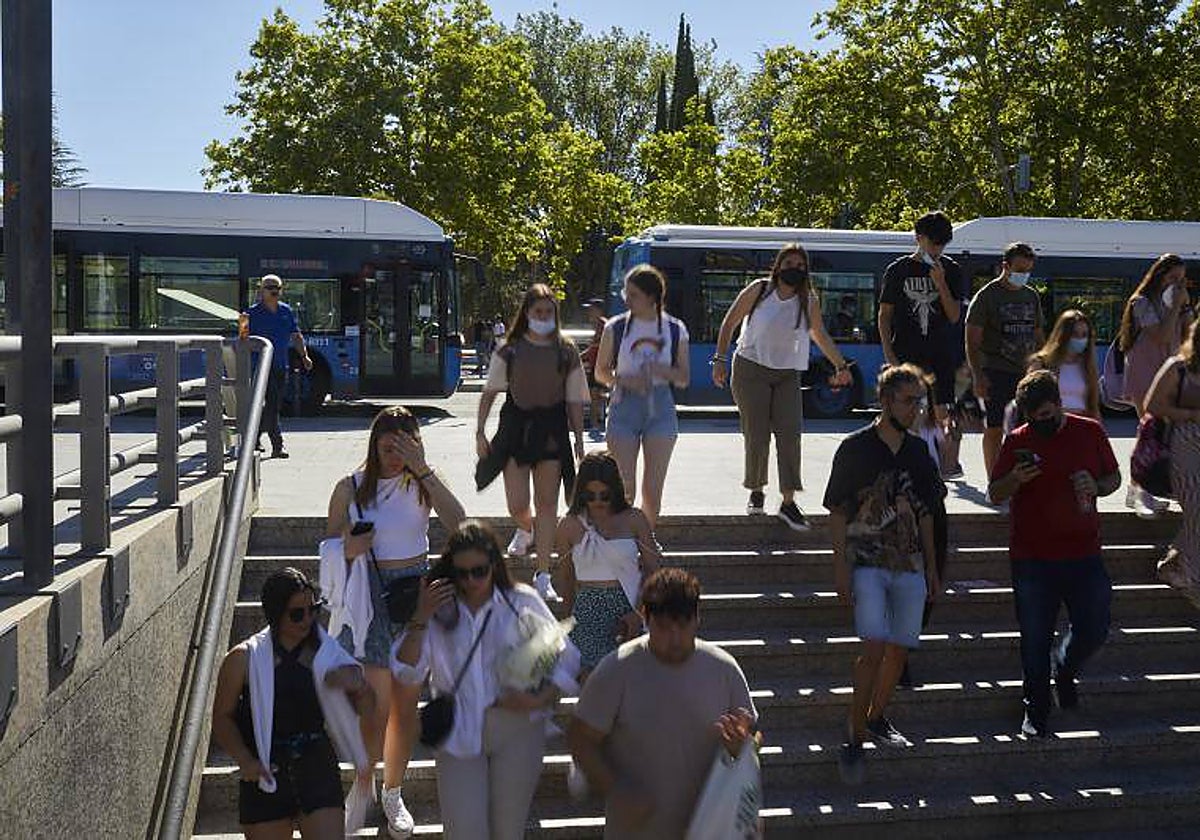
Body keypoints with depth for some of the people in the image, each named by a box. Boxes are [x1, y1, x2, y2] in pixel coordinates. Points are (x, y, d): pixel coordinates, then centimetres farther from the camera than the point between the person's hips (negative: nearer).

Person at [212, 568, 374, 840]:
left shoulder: (324, 652, 1)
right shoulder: (244, 659, -5)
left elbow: (366, 709, 7)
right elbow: (222, 717, 0)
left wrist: (357, 685, -16)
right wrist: (244, 760, -16)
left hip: (317, 769, 1)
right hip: (265, 776, -1)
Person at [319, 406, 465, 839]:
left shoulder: (422, 483, -1)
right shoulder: (351, 489, -4)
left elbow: (459, 523, -19)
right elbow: (329, 549, 5)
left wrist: (424, 471, -23)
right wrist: (348, 550, -18)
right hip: (370, 597, -2)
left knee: (406, 706, 12)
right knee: (377, 708, -7)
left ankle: (393, 794, 31)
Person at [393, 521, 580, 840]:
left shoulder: (522, 602, -4)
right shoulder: (439, 609, -1)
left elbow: (566, 659, -1)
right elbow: (407, 672, -6)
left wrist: (541, 699, -16)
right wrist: (420, 619, -16)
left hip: (517, 730, 0)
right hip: (458, 734, 0)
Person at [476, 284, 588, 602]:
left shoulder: (566, 351, 2)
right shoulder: (509, 350, 1)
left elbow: (574, 401, 5)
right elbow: (490, 392, 4)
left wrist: (579, 441, 4)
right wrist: (479, 432, -2)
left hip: (551, 427, 0)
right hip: (516, 424, 0)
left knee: (547, 503, 0)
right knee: (517, 505, 0)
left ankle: (543, 576, 7)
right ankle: (526, 530, 39)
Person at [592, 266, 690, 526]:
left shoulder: (675, 330, 1)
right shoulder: (615, 328, -1)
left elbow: (684, 379, 5)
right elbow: (601, 372, 6)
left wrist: (662, 370, -16)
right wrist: (625, 380, -14)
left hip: (660, 409, 1)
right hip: (624, 408, -1)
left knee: (653, 490, 4)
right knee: (623, 488, -6)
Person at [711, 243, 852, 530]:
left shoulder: (809, 300, 3)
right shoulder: (758, 290, -4)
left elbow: (820, 336, 16)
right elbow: (729, 324, 3)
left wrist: (841, 366, 13)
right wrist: (720, 360, -2)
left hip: (787, 375, 2)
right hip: (751, 369, -2)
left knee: (789, 433, -11)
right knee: (757, 436, -5)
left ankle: (788, 502, -7)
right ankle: (756, 491, 19)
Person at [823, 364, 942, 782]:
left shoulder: (918, 450, 11)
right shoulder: (855, 448, -4)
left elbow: (924, 513, 17)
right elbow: (838, 513, -5)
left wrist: (932, 568, 14)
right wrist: (841, 569, -11)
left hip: (910, 565, 5)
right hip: (867, 563, -5)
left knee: (900, 649, 6)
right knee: (874, 647, -16)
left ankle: (875, 719, 25)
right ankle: (855, 736, -5)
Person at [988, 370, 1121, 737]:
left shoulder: (1090, 432, 3)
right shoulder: (1017, 441, -1)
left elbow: (1114, 477, 14)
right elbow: (994, 495, 2)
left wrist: (1096, 487, -8)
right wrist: (1014, 480, -19)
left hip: (1083, 553, 1)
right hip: (1031, 558, -1)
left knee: (1094, 630, 4)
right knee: (1035, 639, 5)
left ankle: (1065, 670, 36)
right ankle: (1036, 710, 21)